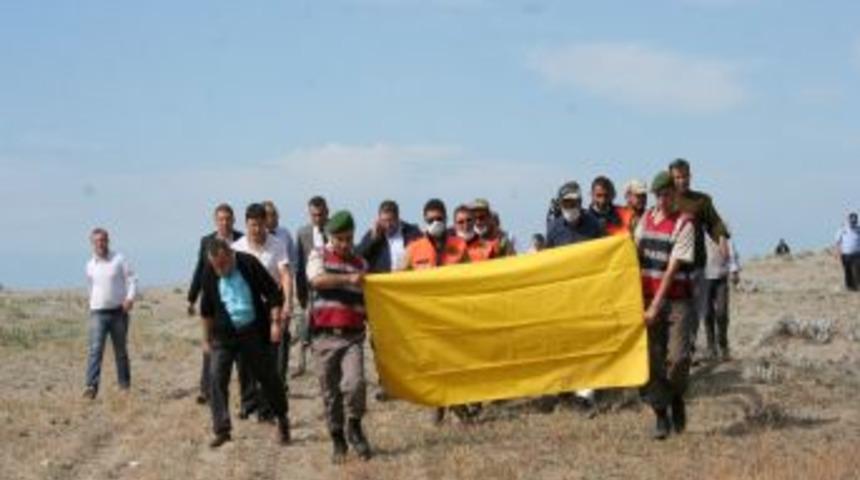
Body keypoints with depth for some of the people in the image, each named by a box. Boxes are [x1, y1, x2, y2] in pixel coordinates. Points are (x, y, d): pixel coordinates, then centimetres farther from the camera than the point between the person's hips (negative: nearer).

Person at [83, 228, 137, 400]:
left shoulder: (119, 259, 0)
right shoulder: (90, 265, 8)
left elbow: (132, 279, -3)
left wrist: (130, 297, -18)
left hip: (119, 312, -1)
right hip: (98, 313, 1)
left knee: (121, 351, 8)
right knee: (95, 349, -14)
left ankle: (125, 385, 21)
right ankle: (91, 386, -22)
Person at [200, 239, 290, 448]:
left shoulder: (249, 264, -12)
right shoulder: (209, 273, -5)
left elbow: (273, 293, -6)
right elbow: (207, 309, 10)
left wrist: (275, 323, -13)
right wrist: (208, 337, 14)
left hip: (254, 331, -1)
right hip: (224, 334, 1)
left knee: (267, 376, 9)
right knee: (217, 378, -10)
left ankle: (282, 419, 29)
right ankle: (221, 429, -3)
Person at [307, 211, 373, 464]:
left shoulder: (360, 263, 13)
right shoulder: (319, 256, 4)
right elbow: (317, 279, -17)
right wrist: (348, 279, -27)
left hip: (353, 336, 1)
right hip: (325, 336, -1)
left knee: (354, 383, -19)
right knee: (330, 393, 4)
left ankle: (354, 426, 5)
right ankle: (337, 440, 19)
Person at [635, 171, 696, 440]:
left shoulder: (684, 224, -7)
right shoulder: (647, 218, 11)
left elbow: (673, 268, -12)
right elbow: (635, 251, 15)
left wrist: (656, 306, -16)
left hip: (675, 299, -4)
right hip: (647, 296, 4)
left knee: (677, 357, -14)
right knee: (650, 357, 0)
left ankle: (676, 399, 14)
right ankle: (661, 416, 10)